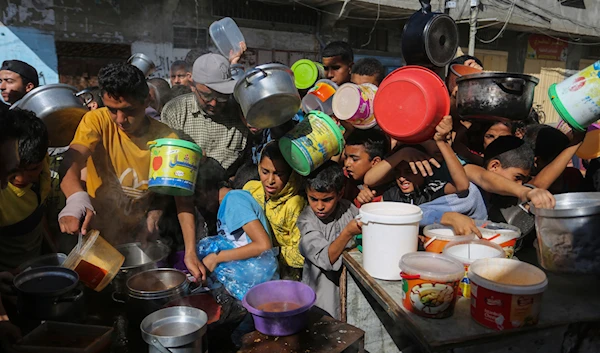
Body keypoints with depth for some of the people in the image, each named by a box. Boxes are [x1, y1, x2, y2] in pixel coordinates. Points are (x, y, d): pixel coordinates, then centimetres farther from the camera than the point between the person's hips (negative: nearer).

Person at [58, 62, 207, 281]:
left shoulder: (166, 138, -11)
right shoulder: (96, 121, -11)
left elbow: (182, 198, -13)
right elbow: (72, 161, -27)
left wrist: (190, 252, -24)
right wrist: (77, 199, -50)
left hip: (140, 241, 1)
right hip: (97, 238, 0)